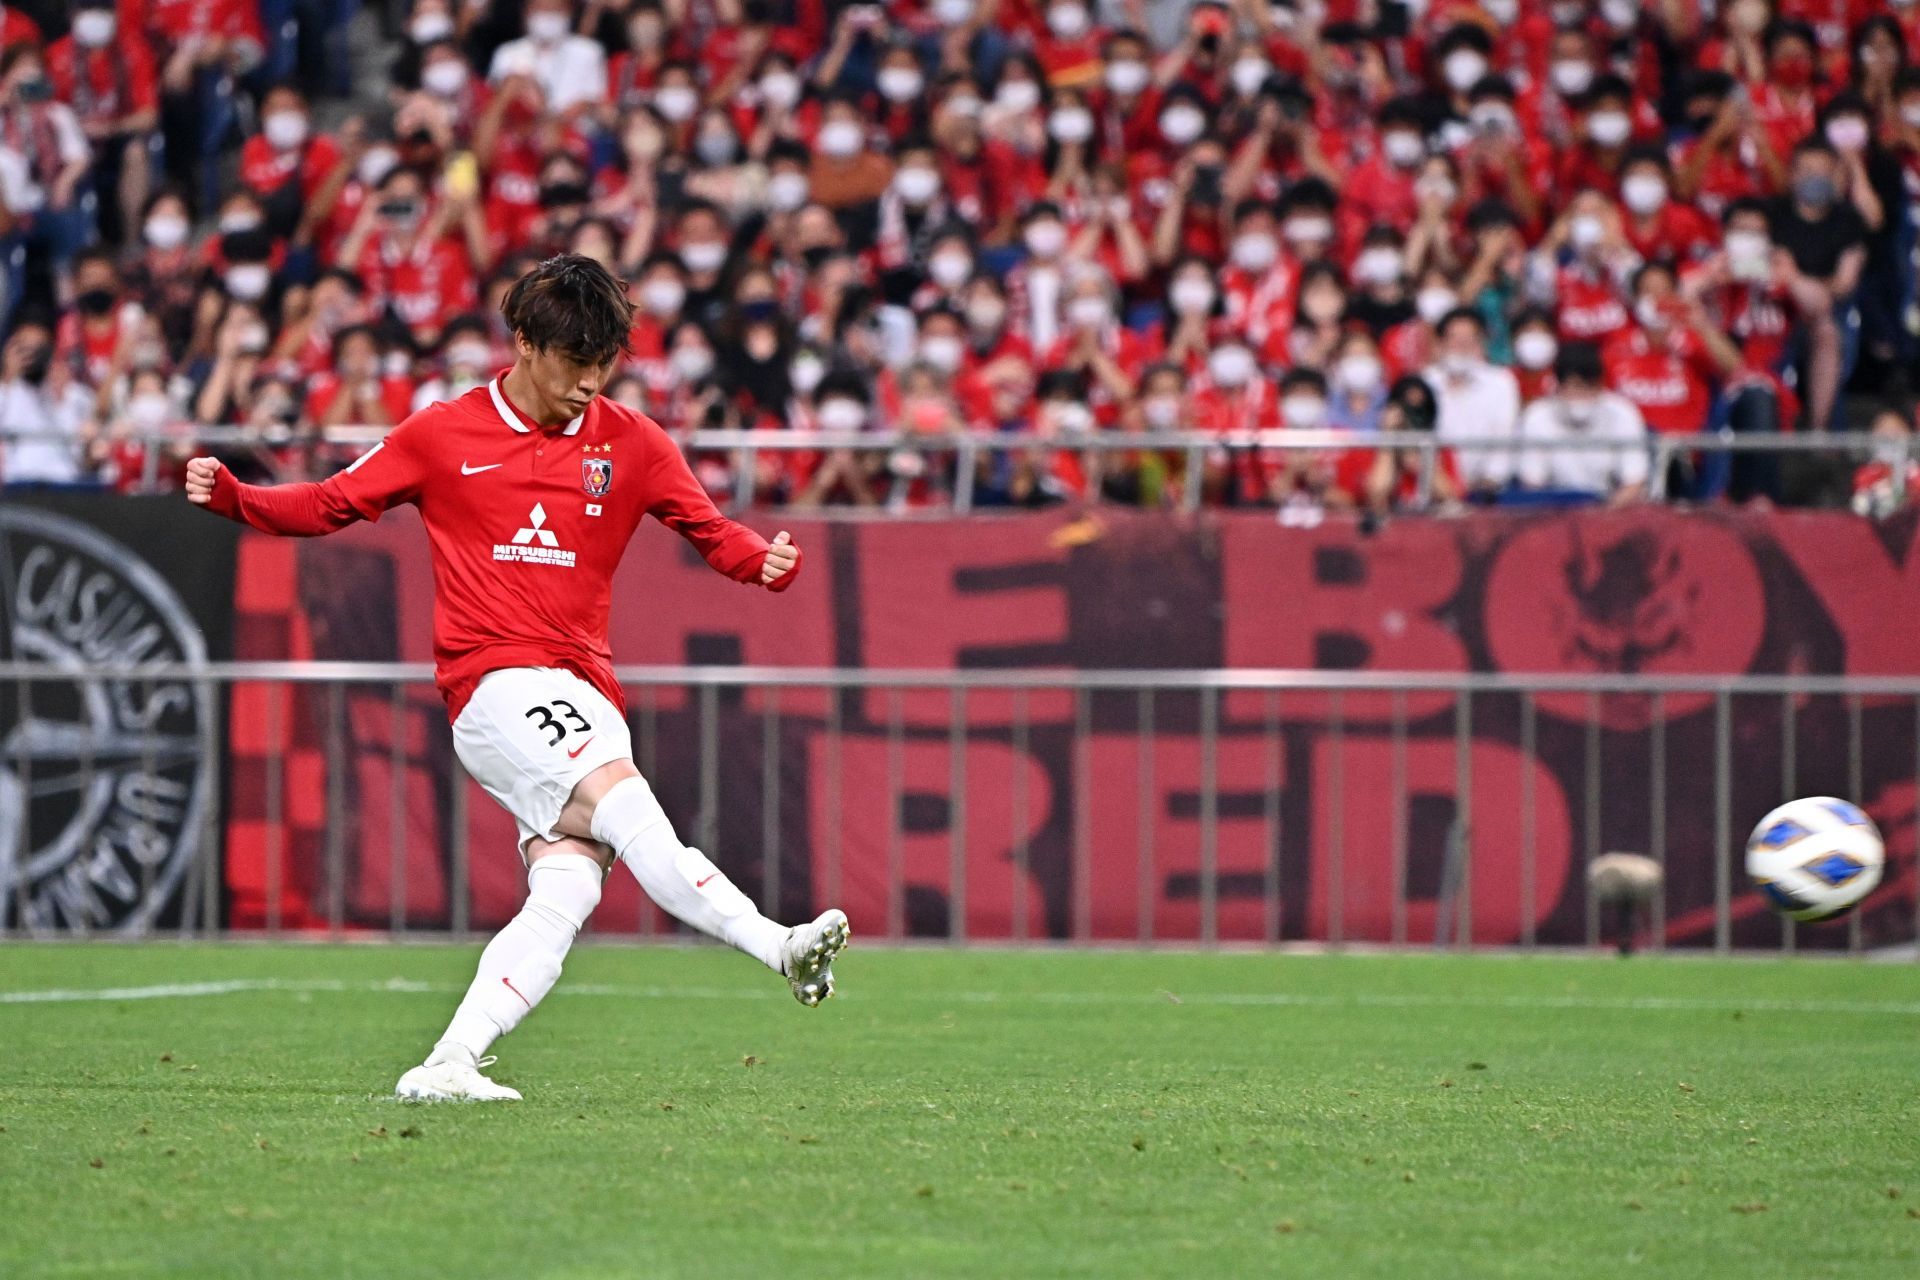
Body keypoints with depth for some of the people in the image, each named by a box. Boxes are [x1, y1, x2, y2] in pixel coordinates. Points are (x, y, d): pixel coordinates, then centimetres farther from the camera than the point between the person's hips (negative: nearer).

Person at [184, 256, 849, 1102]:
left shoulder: (630, 444, 11)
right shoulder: (442, 437, 6)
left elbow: (712, 531, 13)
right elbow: (330, 505, 13)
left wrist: (767, 562, -9)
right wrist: (231, 497, -3)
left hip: (583, 698, 4)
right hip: (497, 683, -4)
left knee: (566, 891, -12)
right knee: (624, 802, -28)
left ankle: (446, 1066, -12)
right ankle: (778, 948, -37)